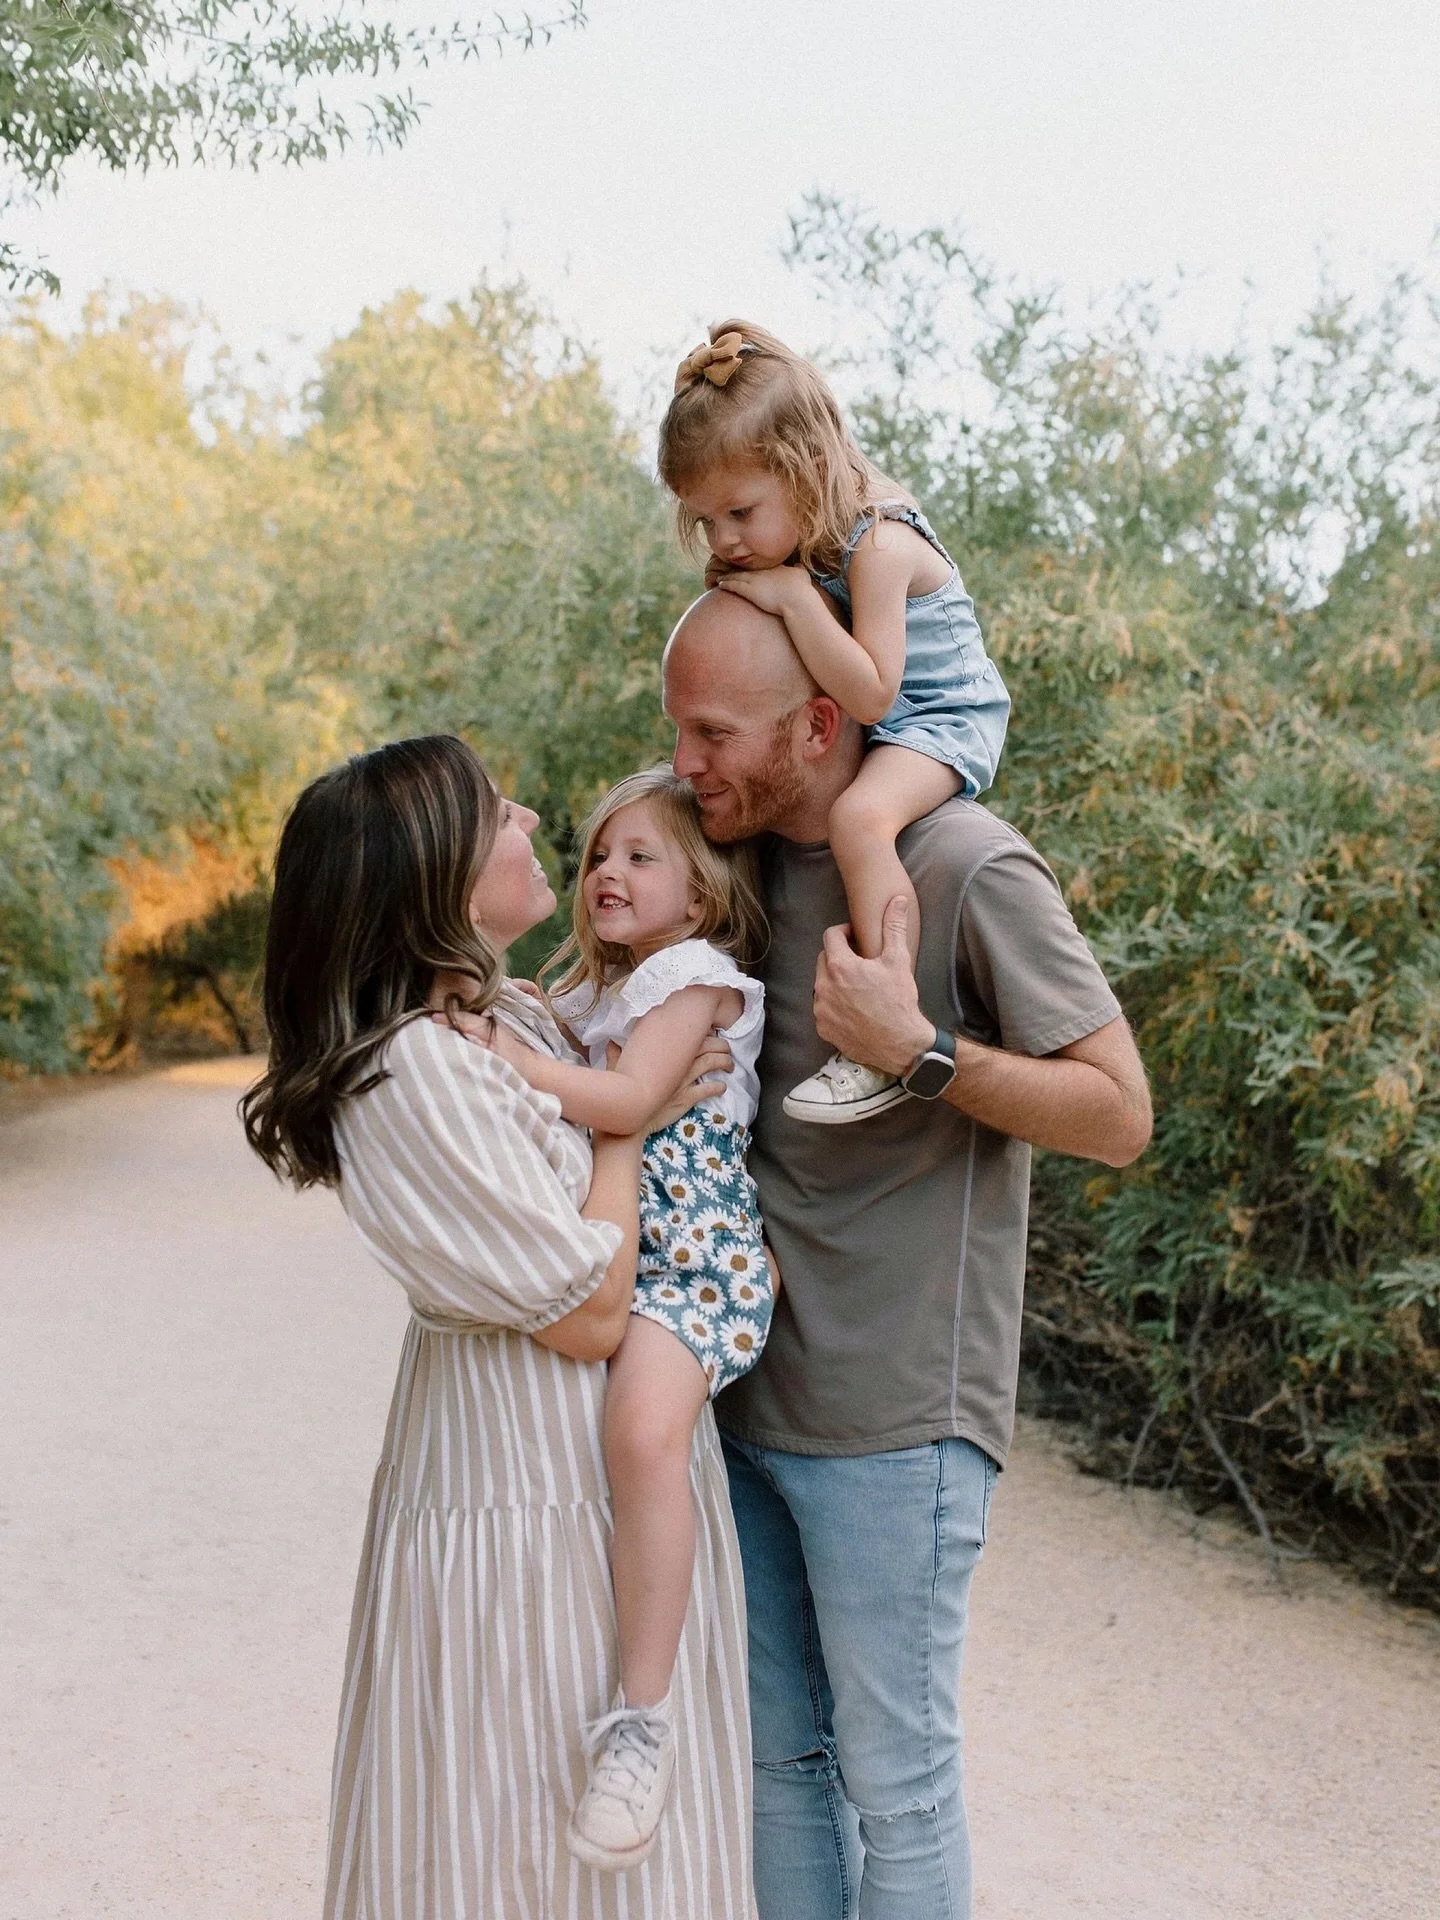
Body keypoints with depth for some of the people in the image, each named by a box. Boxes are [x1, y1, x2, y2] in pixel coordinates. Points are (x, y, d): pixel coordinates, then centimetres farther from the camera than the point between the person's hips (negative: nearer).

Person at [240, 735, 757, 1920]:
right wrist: (626, 1121, -11)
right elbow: (591, 1312, -22)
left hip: (612, 1461, 9)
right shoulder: (416, 1074, -24)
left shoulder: (504, 1013, 4)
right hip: (536, 1492, -9)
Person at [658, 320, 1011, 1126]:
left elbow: (870, 694, -34)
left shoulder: (877, 547, -28)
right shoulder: (788, 547, 0)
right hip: (862, 727, 10)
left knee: (860, 816, -36)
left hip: (941, 717, -10)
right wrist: (727, 593, -9)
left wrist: (794, 598, -35)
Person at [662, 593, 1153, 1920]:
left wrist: (917, 1050, -25)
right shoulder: (750, 860, 7)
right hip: (749, 1397, 7)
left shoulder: (970, 870, -15)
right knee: (777, 1750, 18)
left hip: (890, 1421, -6)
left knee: (893, 1773, 6)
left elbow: (1119, 1115, -14)